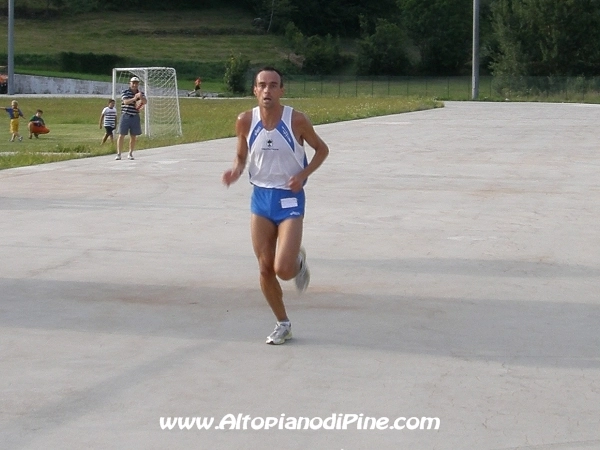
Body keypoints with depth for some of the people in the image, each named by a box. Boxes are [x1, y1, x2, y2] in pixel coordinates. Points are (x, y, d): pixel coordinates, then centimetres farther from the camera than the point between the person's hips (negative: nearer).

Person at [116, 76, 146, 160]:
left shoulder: (140, 93, 8)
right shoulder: (125, 92, -2)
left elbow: (145, 102, -8)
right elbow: (125, 101, -19)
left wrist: (141, 97, -31)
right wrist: (134, 98, -37)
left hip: (135, 117, 3)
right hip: (125, 115, -3)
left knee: (133, 136, 6)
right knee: (121, 135, -3)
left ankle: (130, 154, 17)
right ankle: (118, 153, 2)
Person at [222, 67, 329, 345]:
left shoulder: (296, 120, -13)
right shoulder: (245, 121, -5)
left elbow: (322, 149, 1)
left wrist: (303, 174, -14)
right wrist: (236, 172, -13)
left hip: (289, 199, -3)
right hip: (260, 196, 3)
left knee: (283, 269, -14)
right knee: (265, 269, 5)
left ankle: (298, 261, 24)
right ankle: (282, 324, 24)